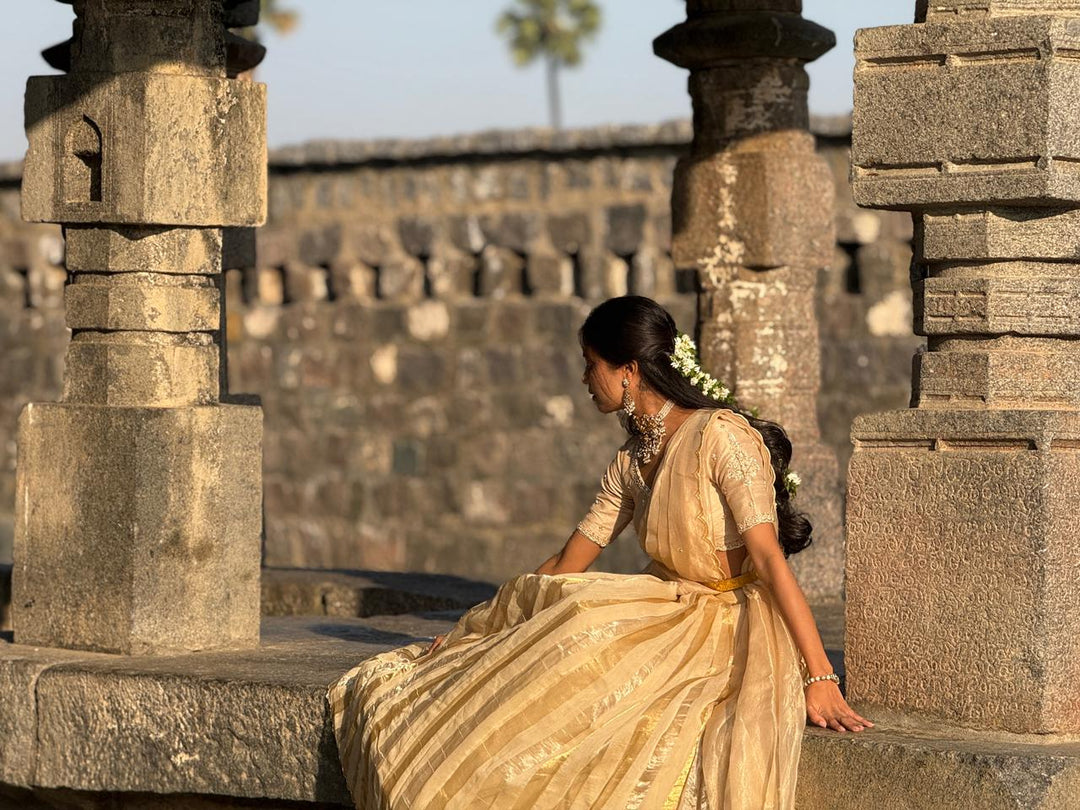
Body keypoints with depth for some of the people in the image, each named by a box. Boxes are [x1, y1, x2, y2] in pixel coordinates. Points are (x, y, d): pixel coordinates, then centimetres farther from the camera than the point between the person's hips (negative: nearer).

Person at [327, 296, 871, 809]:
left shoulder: (720, 436, -15)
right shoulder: (632, 462, 10)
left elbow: (770, 557, -22)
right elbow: (566, 567, 17)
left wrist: (819, 679, -27)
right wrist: (457, 638, 17)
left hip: (731, 632, -8)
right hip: (668, 621, 8)